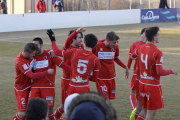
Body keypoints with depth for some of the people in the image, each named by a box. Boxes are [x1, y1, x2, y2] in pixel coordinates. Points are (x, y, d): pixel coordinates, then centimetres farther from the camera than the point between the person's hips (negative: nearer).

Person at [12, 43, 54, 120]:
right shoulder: (20, 62, -30)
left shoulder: (29, 53, -7)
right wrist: (47, 72, -25)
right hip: (21, 89, -7)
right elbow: (32, 76, -32)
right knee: (22, 113, -8)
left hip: (29, 86, 7)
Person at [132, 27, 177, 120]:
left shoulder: (141, 48, 1)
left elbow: (133, 56, 24)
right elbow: (160, 72, -26)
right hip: (153, 86, -7)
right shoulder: (157, 53, -21)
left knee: (145, 109, 21)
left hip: (142, 83, 7)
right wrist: (172, 71, -8)